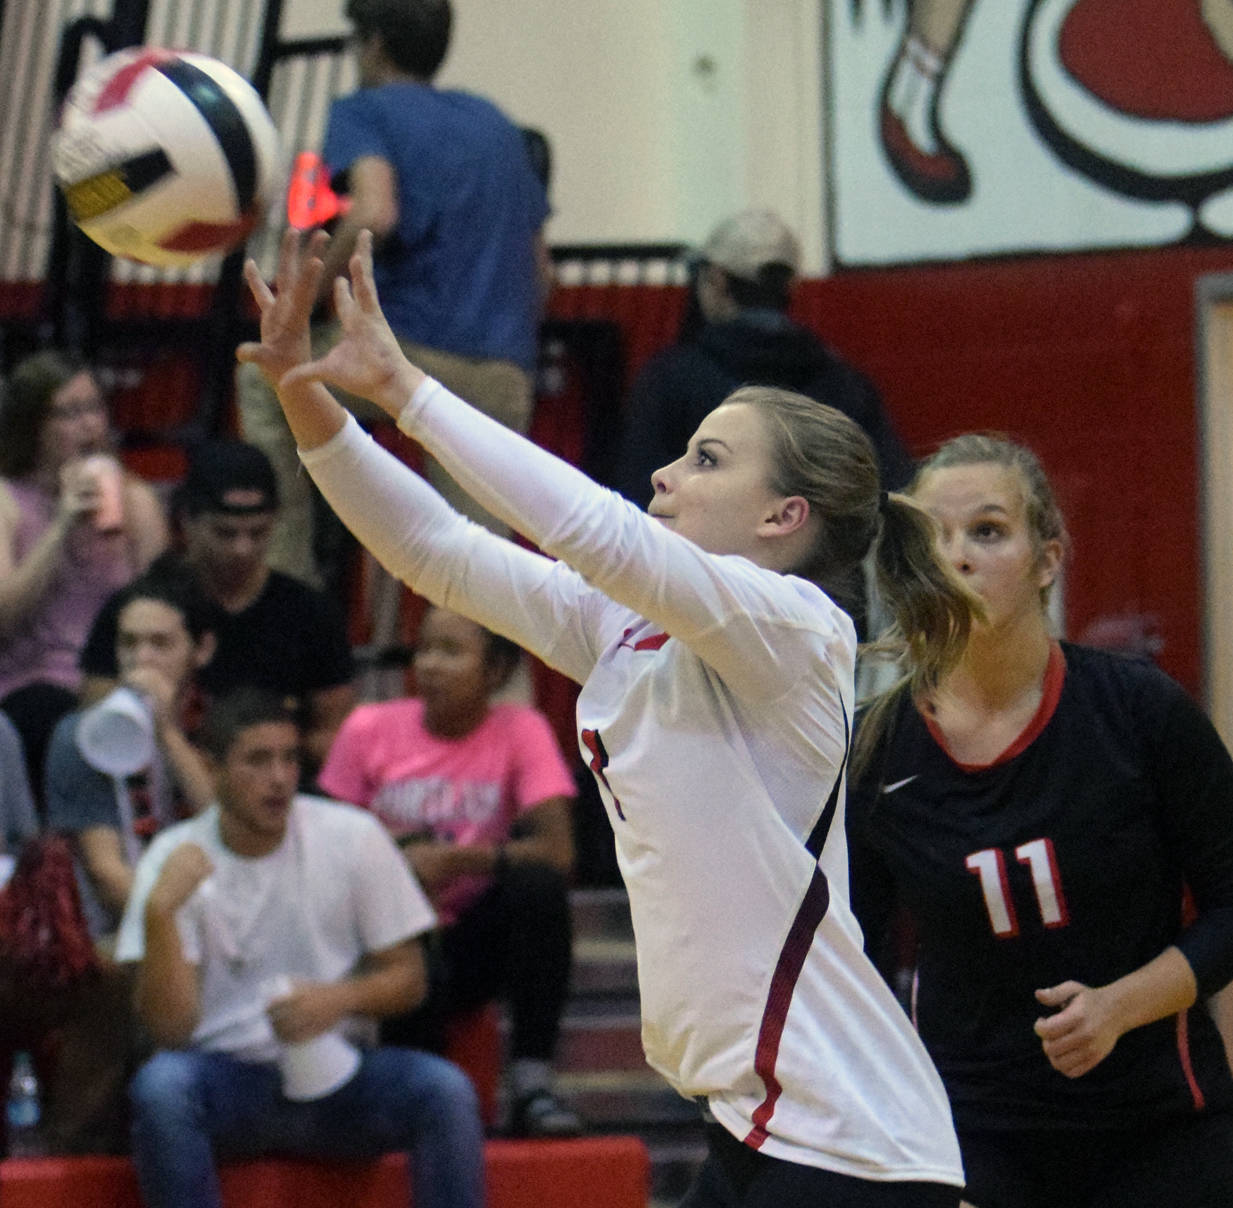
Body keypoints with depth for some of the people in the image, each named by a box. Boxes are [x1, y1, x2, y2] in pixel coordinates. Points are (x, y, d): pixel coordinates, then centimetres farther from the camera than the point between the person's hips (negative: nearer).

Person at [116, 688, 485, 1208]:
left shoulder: (352, 838, 1)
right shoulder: (175, 861, -4)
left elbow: (406, 976, 6)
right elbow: (170, 1028, -12)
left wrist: (339, 1000, -16)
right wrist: (160, 911, -24)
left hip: (333, 1073, 1)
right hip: (225, 1079, -1)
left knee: (445, 1089, -27)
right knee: (160, 1085, -34)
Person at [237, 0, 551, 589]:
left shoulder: (365, 112, 4)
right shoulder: (497, 124, 24)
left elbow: (375, 214, -17)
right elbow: (540, 272, 24)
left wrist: (310, 294, -6)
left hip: (414, 347, -5)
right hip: (505, 380, 5)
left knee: (264, 381, 21)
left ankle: (289, 574, 14)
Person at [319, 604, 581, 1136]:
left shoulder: (521, 731, -4)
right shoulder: (369, 730, 0)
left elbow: (557, 851, -17)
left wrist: (450, 859, -26)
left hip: (478, 941, 1)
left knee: (537, 883, -31)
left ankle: (532, 1082, -25)